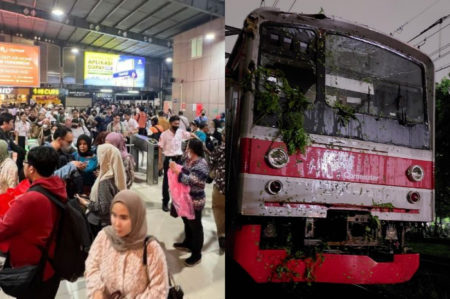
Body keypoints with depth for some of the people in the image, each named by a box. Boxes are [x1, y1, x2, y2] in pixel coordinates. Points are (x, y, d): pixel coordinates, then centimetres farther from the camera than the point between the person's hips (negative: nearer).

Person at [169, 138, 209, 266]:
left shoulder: (201, 165, -25)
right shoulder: (189, 160, 3)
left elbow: (190, 181, -30)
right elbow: (184, 173, 12)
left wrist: (176, 171, -28)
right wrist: (175, 168, -5)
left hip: (195, 201, -9)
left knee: (195, 226, 5)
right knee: (187, 222, 25)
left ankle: (196, 254, 19)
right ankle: (188, 243, 47)